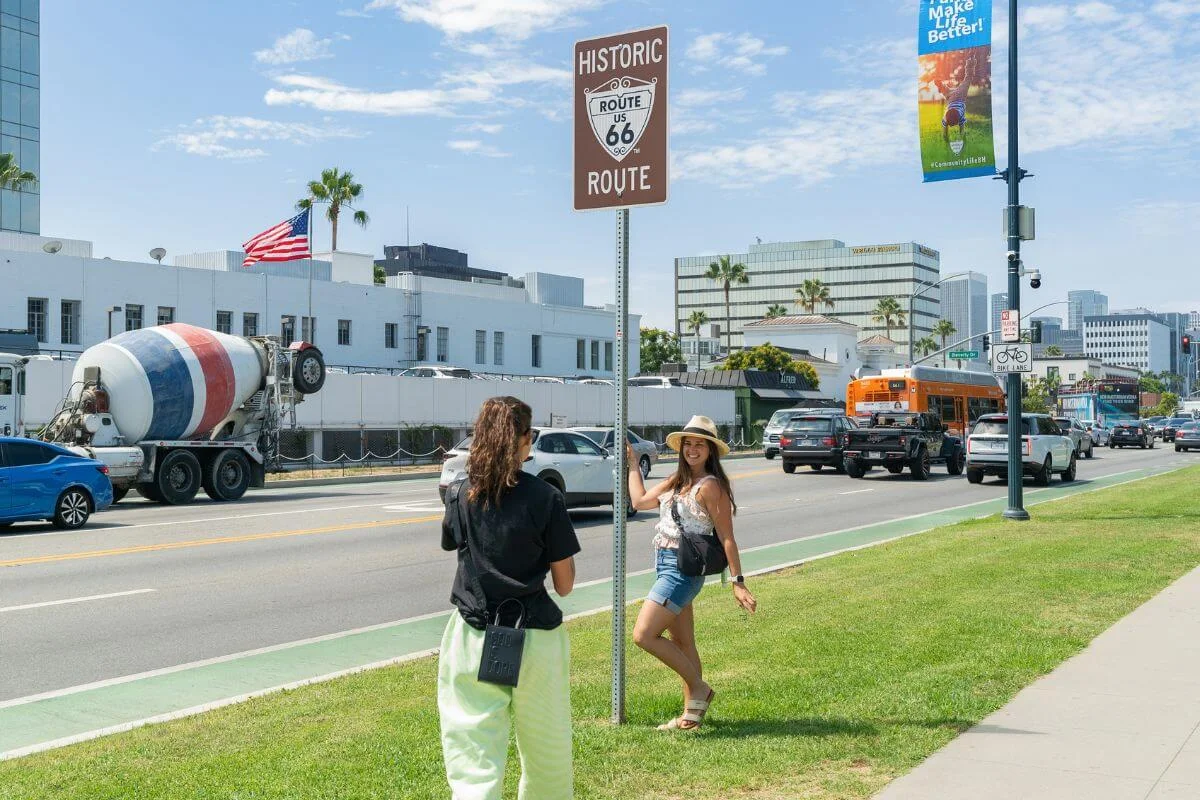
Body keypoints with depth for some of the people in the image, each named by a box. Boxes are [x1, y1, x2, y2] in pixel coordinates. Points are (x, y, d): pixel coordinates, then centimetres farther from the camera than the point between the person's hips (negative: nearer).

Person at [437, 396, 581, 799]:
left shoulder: (460, 496, 0)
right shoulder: (546, 498, -8)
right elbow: (564, 584, -3)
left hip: (473, 640, 2)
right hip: (535, 640, -1)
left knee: (473, 765, 0)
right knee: (548, 755, 19)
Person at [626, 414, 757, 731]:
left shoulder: (710, 486, -13)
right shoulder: (678, 481, 12)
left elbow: (726, 538, -15)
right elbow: (639, 501, 21)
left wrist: (738, 583, -17)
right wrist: (633, 463, 25)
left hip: (683, 570, -9)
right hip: (667, 566, 9)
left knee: (644, 635, -13)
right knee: (682, 643, 13)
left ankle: (699, 688, 0)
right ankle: (692, 712, 20)